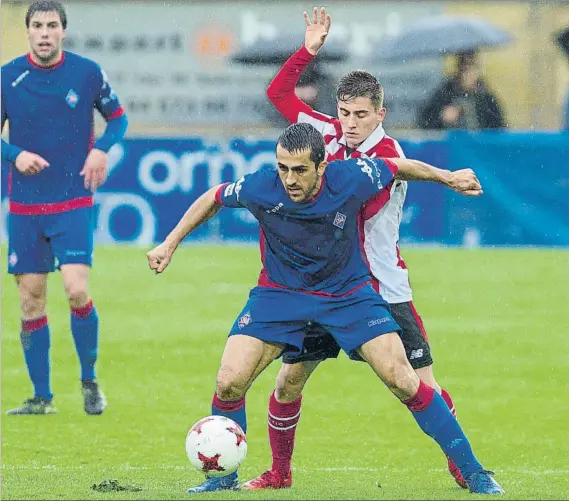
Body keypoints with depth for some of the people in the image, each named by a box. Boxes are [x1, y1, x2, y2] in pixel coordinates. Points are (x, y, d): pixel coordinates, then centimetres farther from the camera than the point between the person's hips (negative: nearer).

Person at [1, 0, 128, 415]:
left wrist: (102, 148, -9)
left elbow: (118, 117, 10)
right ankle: (42, 398, 13)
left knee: (77, 290, -16)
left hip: (73, 203, -2)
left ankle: (90, 381, 6)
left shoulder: (87, 73, -2)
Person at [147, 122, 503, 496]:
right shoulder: (261, 188, -24)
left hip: (348, 293, -1)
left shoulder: (351, 180, -25)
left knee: (404, 382, -11)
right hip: (280, 293, 1)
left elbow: (397, 168, -2)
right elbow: (214, 198, -2)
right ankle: (224, 476, 11)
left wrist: (447, 177, 11)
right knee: (229, 383, -14)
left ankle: (473, 472, 1)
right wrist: (170, 244, 2)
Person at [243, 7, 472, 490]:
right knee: (288, 379, 0)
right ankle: (279, 473, 17)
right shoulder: (329, 133, 1)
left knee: (424, 385, -5)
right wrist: (307, 51, 0)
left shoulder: (388, 156, -15)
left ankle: (465, 468, 10)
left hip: (382, 291, -4)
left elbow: (355, 206, -27)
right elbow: (279, 93, 11)